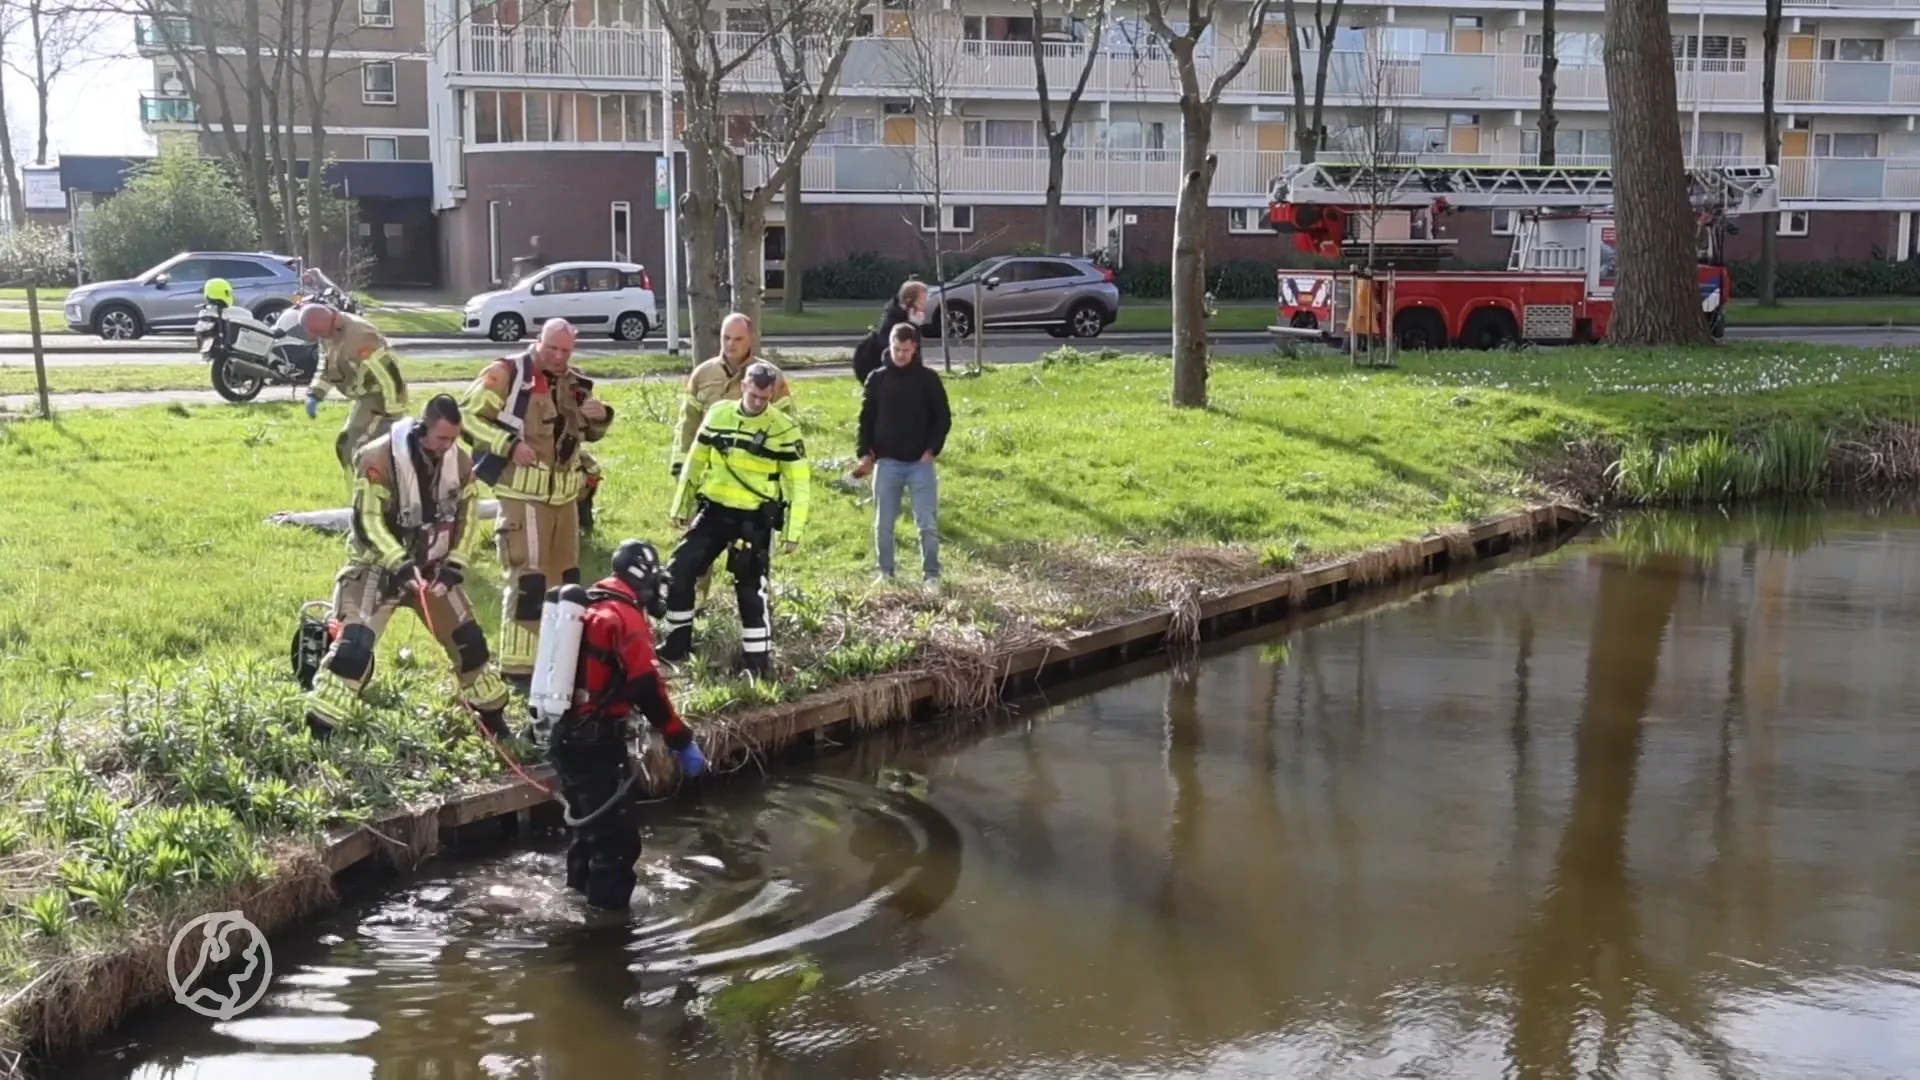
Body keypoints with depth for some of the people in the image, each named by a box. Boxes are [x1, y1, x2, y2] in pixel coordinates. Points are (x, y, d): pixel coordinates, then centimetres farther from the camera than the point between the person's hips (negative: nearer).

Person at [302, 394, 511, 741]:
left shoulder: (460, 462, -4)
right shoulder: (379, 458, -22)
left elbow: (464, 519, 4)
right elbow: (368, 522, -22)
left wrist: (453, 567, -7)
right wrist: (400, 566, -31)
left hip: (431, 567, 5)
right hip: (379, 566, -5)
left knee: (468, 638, 7)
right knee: (355, 643, -18)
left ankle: (492, 715, 25)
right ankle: (320, 727, -13)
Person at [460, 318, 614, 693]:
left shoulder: (572, 382, 11)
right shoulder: (506, 374, -11)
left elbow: (588, 434, 22)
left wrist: (601, 417, -1)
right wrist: (509, 445, -20)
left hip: (564, 496, 8)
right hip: (524, 496, -8)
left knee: (566, 577, 15)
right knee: (527, 579, -9)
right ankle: (518, 665, -5)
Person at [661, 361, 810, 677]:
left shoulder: (784, 429, -8)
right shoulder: (718, 414, 2)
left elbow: (797, 483, -5)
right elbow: (695, 463, 12)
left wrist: (793, 531, -8)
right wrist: (680, 507, 14)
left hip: (755, 519, -4)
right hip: (714, 510, 4)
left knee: (750, 589, -3)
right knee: (679, 572, 2)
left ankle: (757, 658, 9)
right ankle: (677, 644, 18)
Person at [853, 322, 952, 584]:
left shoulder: (928, 379, 0)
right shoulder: (877, 379, 5)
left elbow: (943, 418, 3)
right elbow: (866, 419, 8)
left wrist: (932, 449, -7)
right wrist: (865, 453, -3)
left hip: (920, 462, -2)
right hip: (886, 462, 2)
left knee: (927, 522, -4)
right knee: (883, 523, 7)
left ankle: (932, 573, 6)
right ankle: (885, 572, 19)